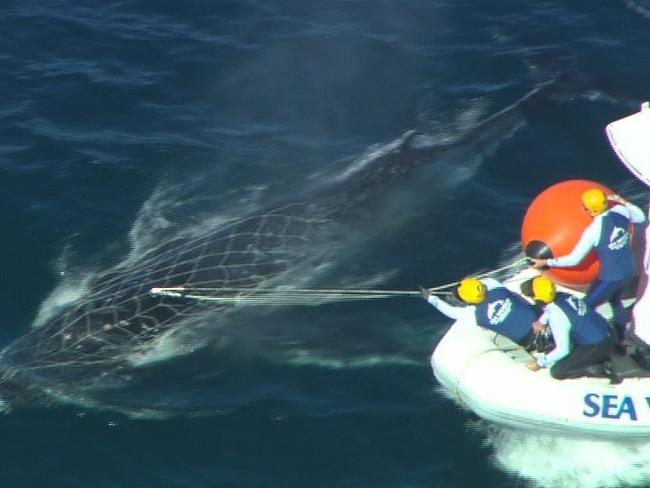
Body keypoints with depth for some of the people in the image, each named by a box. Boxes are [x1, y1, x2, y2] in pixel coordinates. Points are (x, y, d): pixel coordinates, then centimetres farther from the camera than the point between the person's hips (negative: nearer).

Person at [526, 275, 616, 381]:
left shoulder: (556, 316, -23)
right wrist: (542, 322, 10)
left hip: (595, 347, -8)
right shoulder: (564, 296, -1)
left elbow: (563, 350, -21)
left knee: (556, 372, -7)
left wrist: (540, 363, -11)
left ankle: (598, 370, -10)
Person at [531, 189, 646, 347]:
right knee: (616, 301, 31)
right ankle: (621, 341, 39)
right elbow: (640, 218, 12)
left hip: (611, 277, -7)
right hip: (629, 270, 7)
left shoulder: (593, 230, -24)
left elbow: (574, 259, -20)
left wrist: (546, 262, -12)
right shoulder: (621, 211, -10)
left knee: (586, 307, 9)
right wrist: (623, 202, 22)